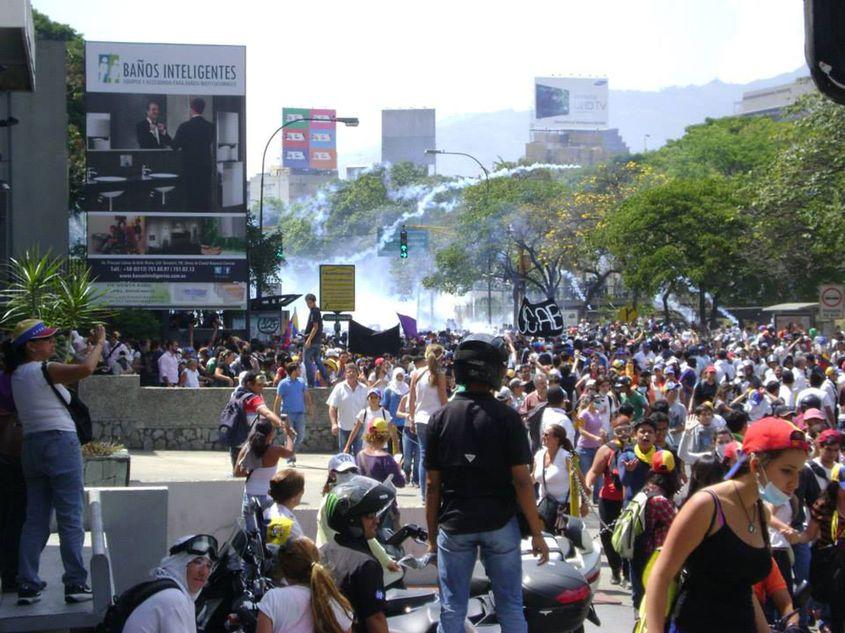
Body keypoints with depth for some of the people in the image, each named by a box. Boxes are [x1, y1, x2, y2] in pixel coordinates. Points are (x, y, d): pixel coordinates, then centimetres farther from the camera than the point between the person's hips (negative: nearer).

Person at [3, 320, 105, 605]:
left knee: (35, 519, 10)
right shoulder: (43, 370, -13)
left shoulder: (16, 375, 14)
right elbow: (85, 369, -25)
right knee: (70, 518, -2)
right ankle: (75, 584, -1)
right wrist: (99, 343, -12)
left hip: (31, 445, 8)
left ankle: (27, 585, 8)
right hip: (60, 442, -8)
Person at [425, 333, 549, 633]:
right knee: (510, 607, 8)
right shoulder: (507, 417, -9)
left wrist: (432, 535, 10)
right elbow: (522, 480, -11)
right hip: (500, 524, -2)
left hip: (454, 525, 2)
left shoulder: (440, 418, -1)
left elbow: (433, 485, 1)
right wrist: (537, 533, -4)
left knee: (452, 609, 8)